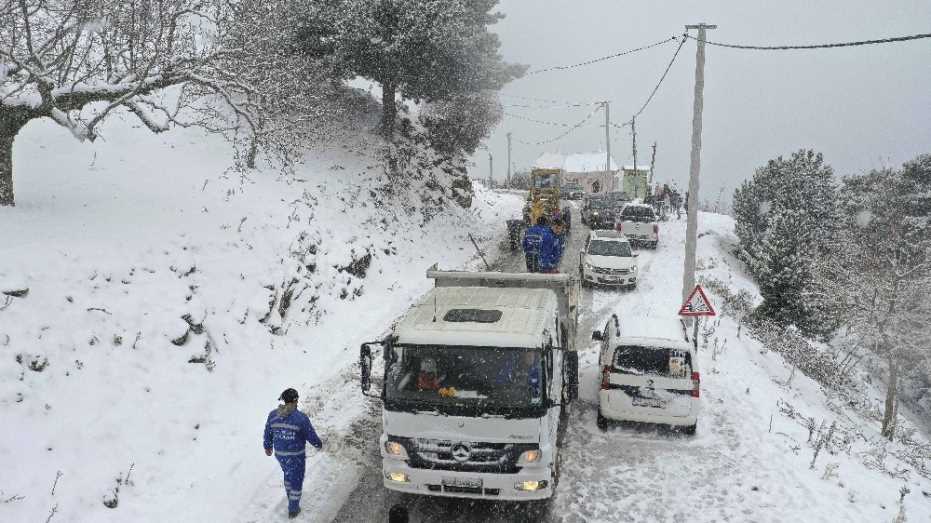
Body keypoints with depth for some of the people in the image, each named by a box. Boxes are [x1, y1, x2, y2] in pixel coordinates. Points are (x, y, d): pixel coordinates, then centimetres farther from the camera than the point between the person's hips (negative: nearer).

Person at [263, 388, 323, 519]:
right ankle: (293, 510, 33)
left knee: (288, 473, 34)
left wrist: (268, 447, 22)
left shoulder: (273, 415, -13)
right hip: (295, 456, -4)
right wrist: (319, 444, 8)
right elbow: (311, 436, -14)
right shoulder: (301, 418, -26)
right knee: (296, 481, 19)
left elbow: (268, 434, 2)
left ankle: (291, 497, 55)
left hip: (279, 453, 4)